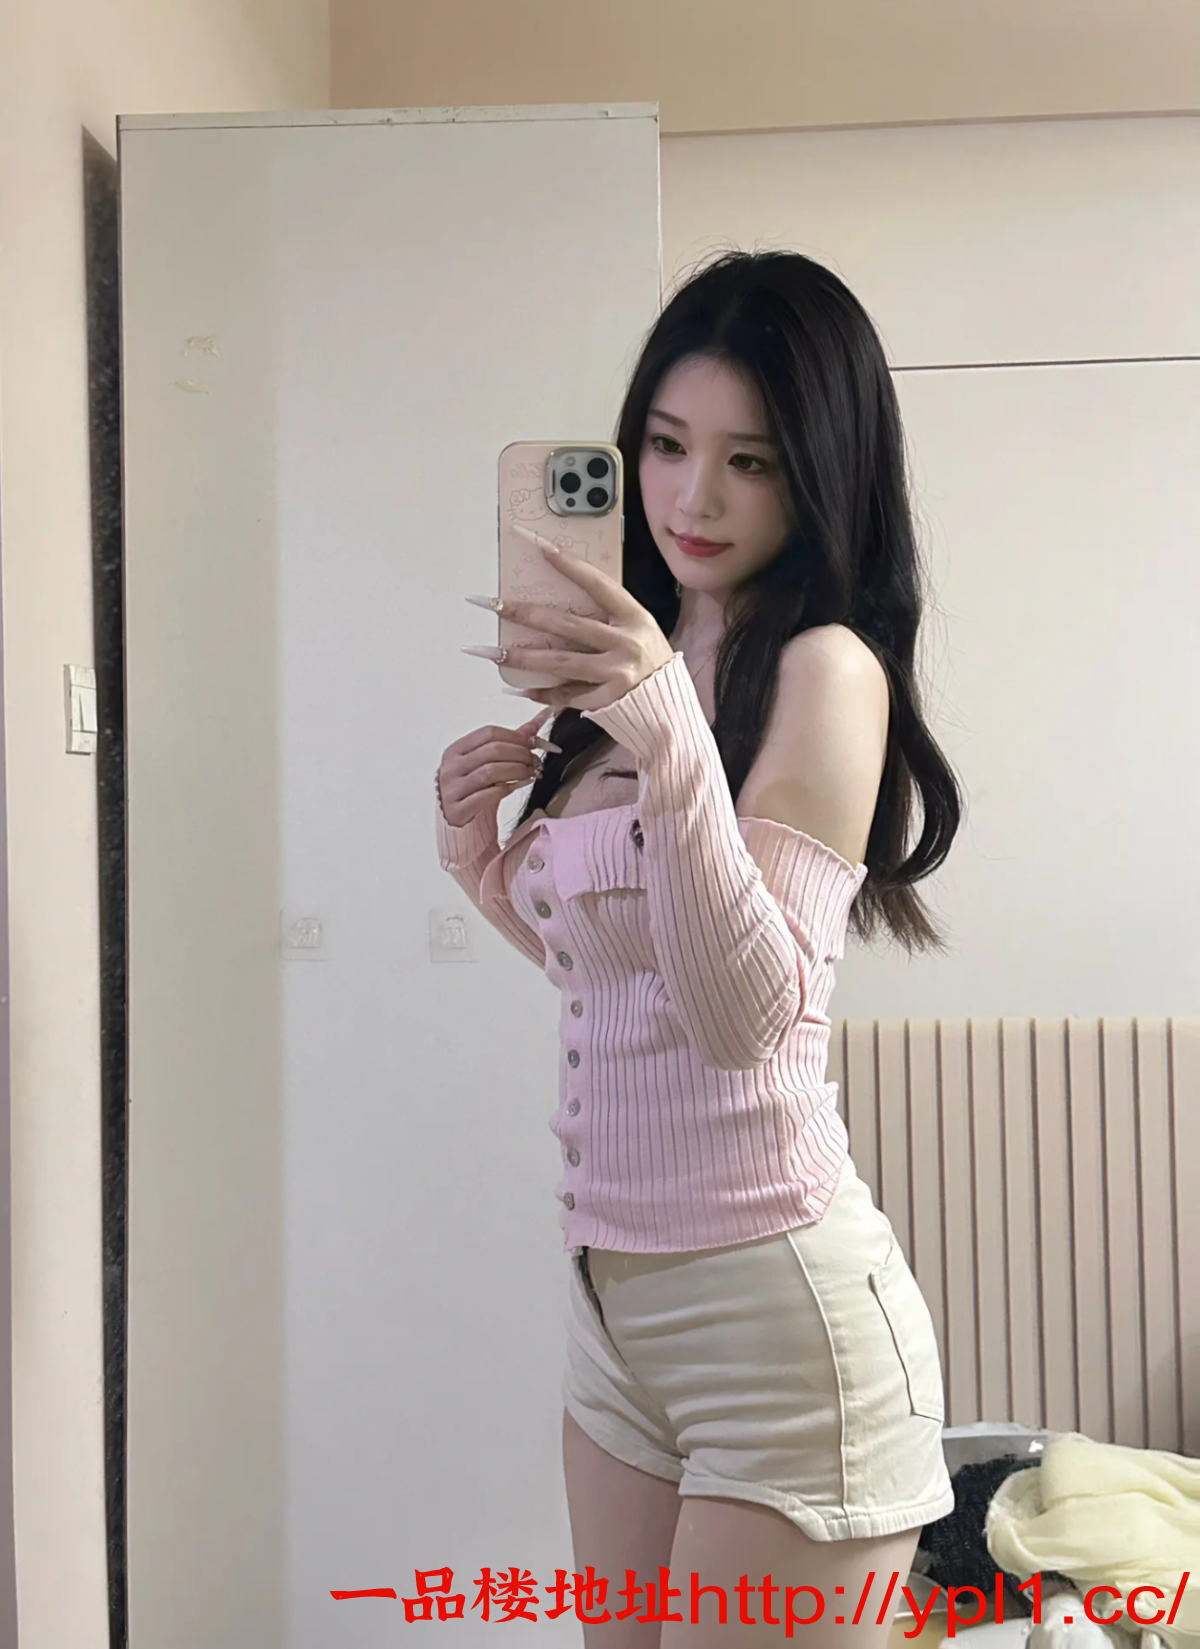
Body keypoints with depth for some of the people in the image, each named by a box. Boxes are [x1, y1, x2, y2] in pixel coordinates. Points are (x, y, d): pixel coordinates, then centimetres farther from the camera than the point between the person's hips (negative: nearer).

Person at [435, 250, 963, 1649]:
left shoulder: (827, 667, -12)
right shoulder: (643, 661, 9)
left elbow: (744, 1011, -23)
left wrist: (670, 736, -33)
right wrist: (486, 864, 1)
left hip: (776, 1294, -7)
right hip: (612, 1286, 7)